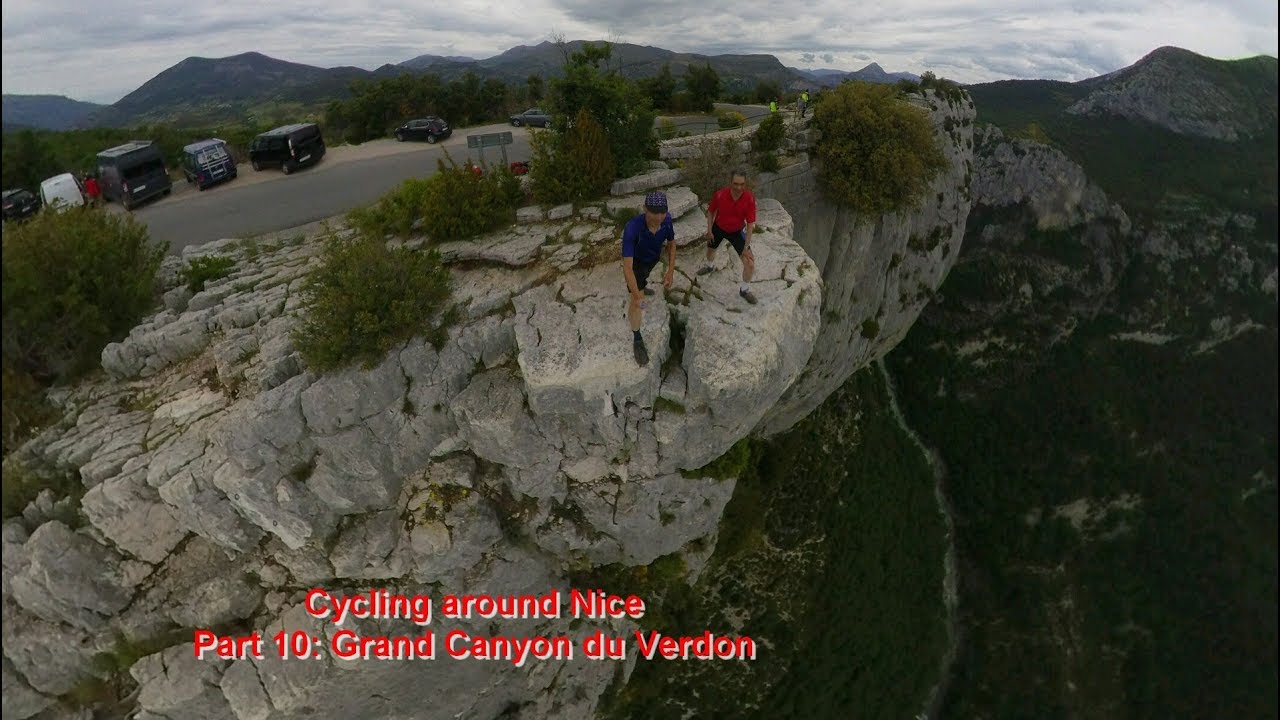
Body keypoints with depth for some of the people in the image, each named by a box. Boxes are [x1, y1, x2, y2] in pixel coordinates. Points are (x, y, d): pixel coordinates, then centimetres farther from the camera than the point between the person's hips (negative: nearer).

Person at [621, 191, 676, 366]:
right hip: (636, 262, -5)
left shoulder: (666, 220, -31)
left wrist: (671, 272, -15)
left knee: (645, 275, 38)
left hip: (654, 257, 5)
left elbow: (671, 244, -9)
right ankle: (637, 339, 10)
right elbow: (627, 266, -47)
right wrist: (637, 297, -51)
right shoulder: (632, 228, -47)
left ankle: (641, 286, 75)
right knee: (637, 301, -10)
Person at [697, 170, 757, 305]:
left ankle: (745, 290, 13)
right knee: (710, 248, 27)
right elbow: (711, 211, -7)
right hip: (718, 228, 1)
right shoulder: (720, 195, -29)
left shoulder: (750, 198, -31)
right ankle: (709, 266, 64)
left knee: (750, 261, -10)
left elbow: (750, 224, -25)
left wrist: (746, 247, -25)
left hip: (737, 231, -1)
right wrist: (709, 231, -7)